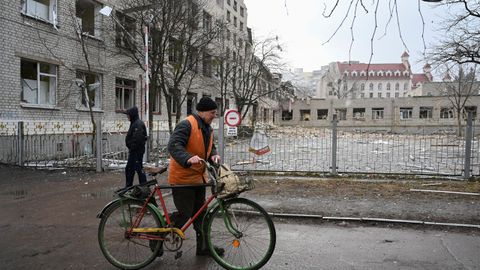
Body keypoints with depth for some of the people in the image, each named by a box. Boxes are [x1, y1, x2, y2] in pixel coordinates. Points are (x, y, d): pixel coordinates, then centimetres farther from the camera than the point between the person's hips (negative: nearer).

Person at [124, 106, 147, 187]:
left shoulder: (138, 124, -18)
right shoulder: (134, 123, 14)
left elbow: (137, 139, -27)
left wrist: (132, 148, -17)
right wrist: (130, 148, 12)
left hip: (137, 151, -11)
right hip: (133, 151, 11)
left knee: (139, 169, -3)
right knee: (129, 169, 17)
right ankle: (128, 186, 29)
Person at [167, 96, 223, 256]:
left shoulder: (207, 128, 11)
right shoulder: (186, 125, -18)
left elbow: (210, 147, 17)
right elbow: (174, 146, -28)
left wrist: (213, 155, -6)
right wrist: (188, 159, -45)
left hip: (199, 177, 9)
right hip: (183, 178, -9)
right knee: (184, 214, -3)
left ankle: (203, 246, 27)